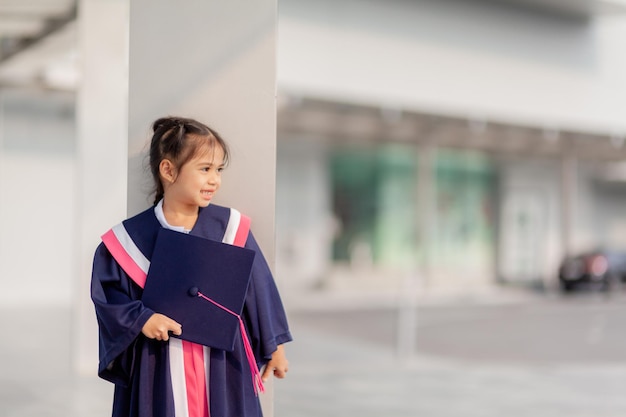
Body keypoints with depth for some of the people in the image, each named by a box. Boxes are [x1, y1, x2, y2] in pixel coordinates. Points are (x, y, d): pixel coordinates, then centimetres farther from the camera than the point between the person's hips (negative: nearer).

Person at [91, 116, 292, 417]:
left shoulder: (231, 226, -2)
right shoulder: (131, 236, -5)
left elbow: (259, 290, 5)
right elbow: (105, 292, 1)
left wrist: (275, 347, 9)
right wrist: (140, 319, -16)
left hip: (222, 364, 1)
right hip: (158, 367, -1)